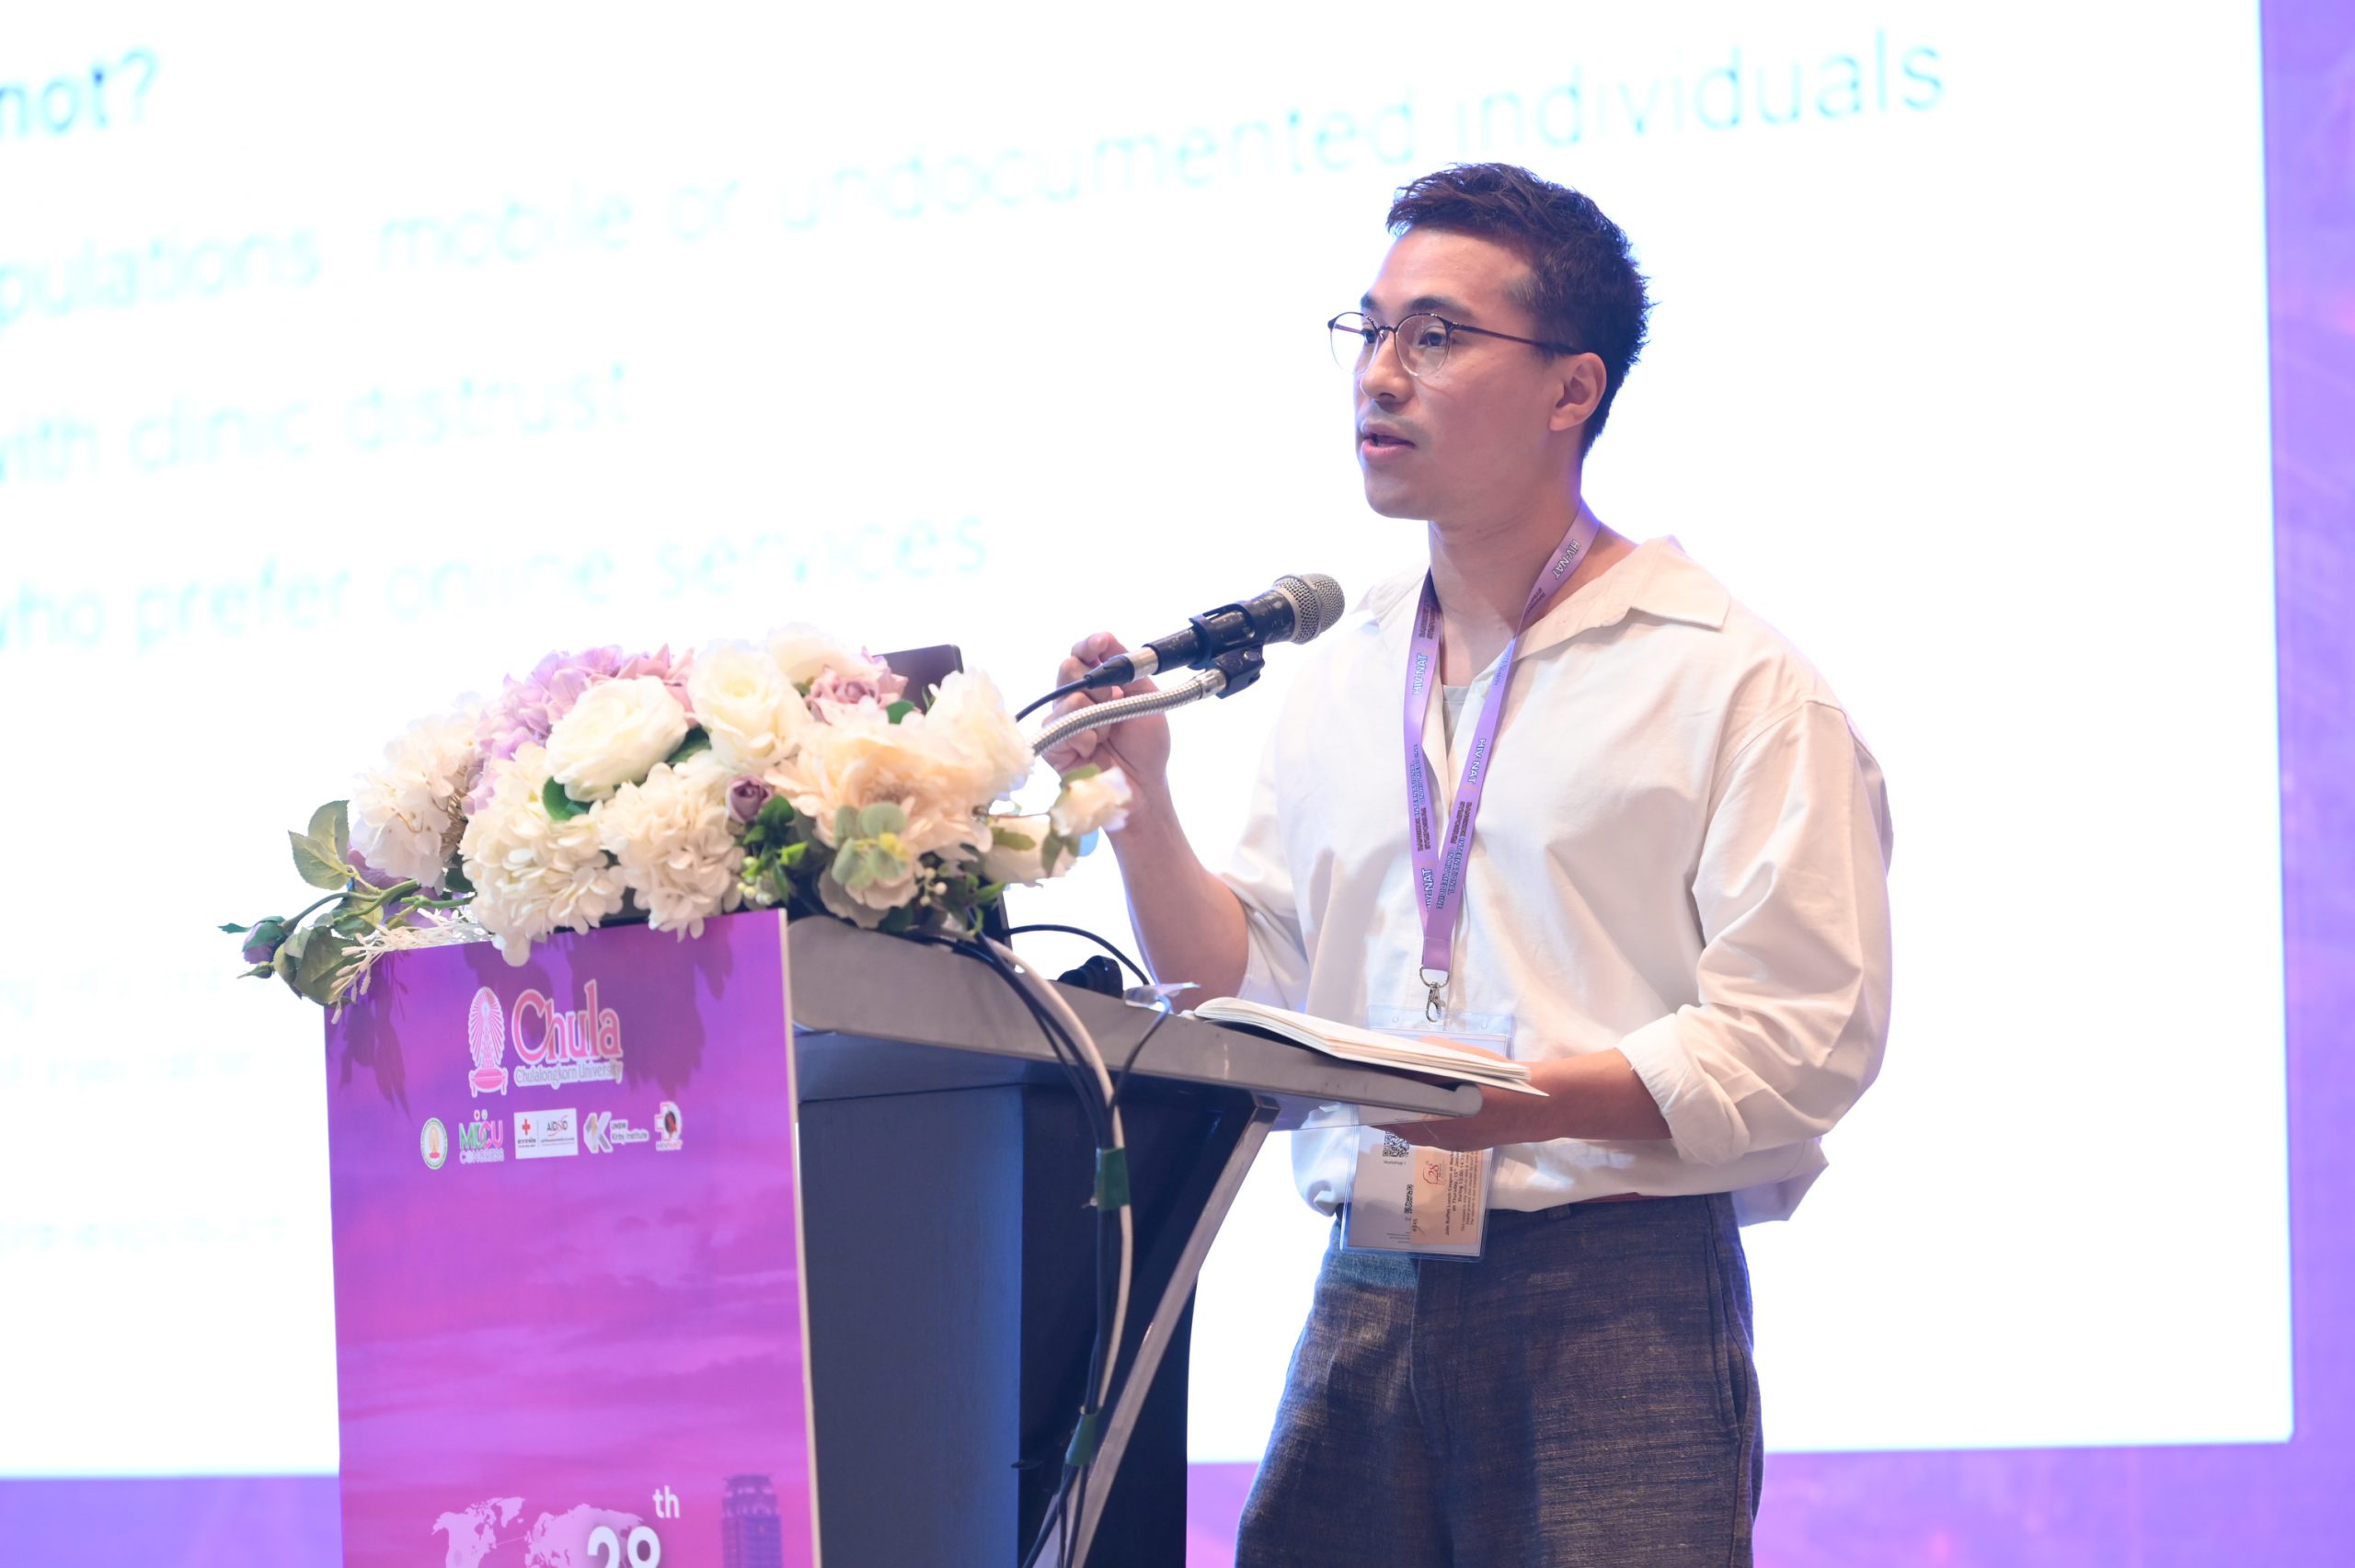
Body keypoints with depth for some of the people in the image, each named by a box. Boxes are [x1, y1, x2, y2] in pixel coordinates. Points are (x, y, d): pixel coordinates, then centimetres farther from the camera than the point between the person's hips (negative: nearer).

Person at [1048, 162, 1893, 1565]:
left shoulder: (1735, 681, -3)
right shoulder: (1342, 677, 17)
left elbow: (1800, 1038, -12)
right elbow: (1251, 1001, 16)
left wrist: (1524, 1103, -21)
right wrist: (1143, 805, 3)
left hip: (1618, 1298, -5)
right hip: (1366, 1304, 5)